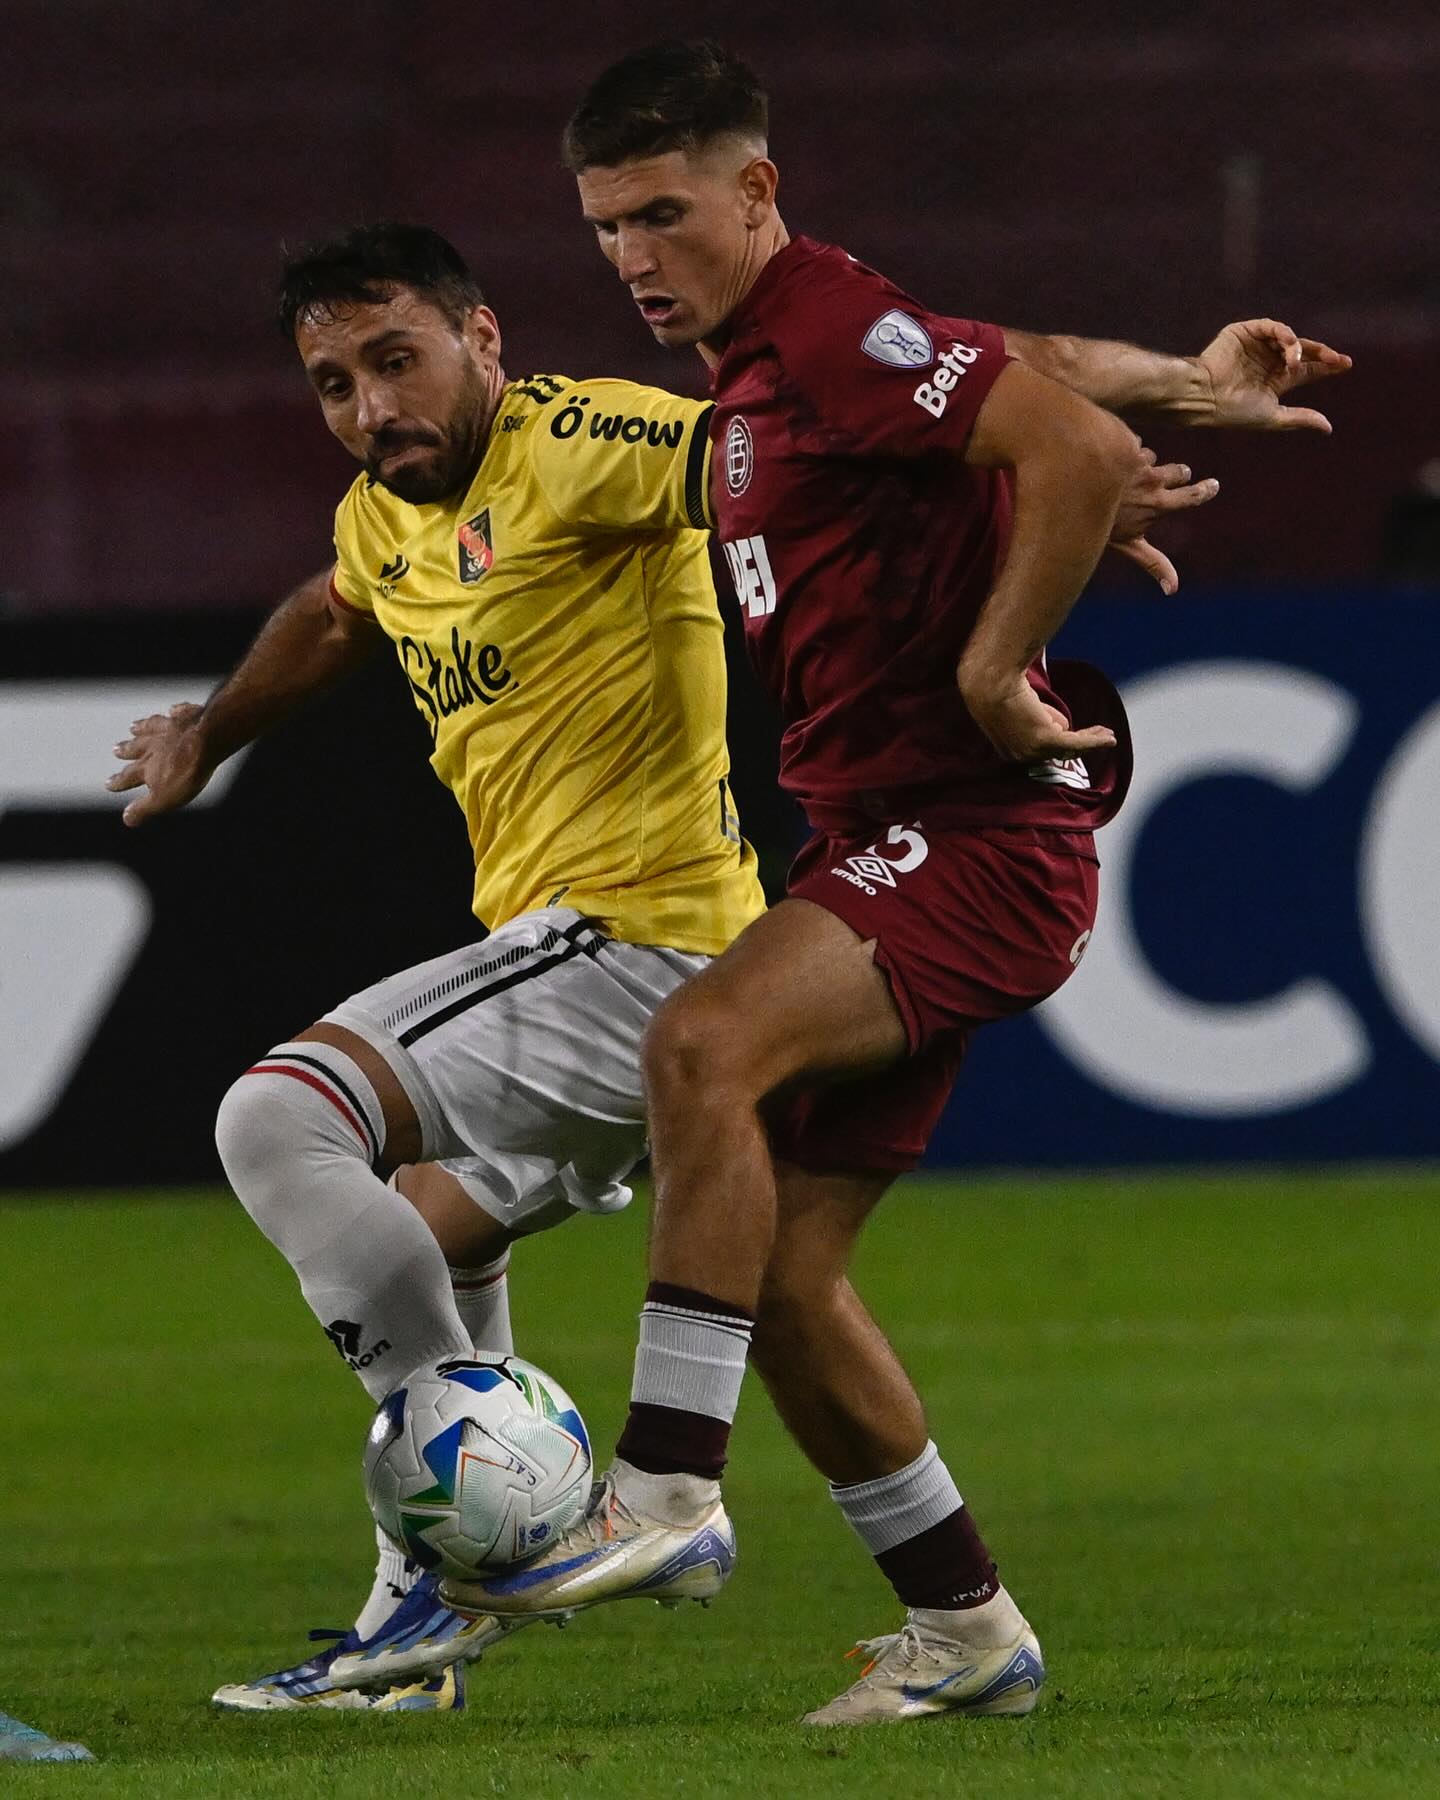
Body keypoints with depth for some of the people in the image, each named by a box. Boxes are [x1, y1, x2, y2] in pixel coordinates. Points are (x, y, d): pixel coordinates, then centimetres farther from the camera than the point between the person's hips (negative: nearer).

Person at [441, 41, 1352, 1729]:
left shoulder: (840, 332, -13)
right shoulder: (750, 363, 17)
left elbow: (1083, 447, -23)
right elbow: (1012, 367, 33)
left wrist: (993, 668, -18)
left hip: (982, 831, -10)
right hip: (876, 833, 10)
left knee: (704, 1046, -32)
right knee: (780, 1272, 5)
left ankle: (666, 1493, -33)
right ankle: (966, 1629, 17)